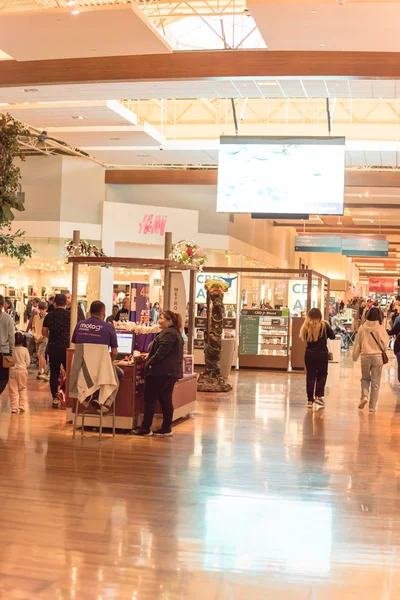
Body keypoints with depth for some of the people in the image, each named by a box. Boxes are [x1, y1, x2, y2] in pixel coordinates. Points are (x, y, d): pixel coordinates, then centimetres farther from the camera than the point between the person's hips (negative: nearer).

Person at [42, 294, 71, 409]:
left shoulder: (49, 316, 3)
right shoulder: (70, 315, -4)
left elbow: (44, 332, 6)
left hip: (53, 346, 2)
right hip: (67, 346, -2)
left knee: (54, 373, 8)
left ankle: (55, 398, 8)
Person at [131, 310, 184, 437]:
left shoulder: (168, 334, -16)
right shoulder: (175, 333, 19)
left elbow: (162, 352, -23)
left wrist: (150, 363, -14)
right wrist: (150, 358, 18)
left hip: (161, 372, -10)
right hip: (170, 372, 10)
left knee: (150, 399, -2)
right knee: (166, 400, 10)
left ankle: (145, 429, 2)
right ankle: (166, 429, 12)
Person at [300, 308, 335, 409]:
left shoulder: (306, 326, -4)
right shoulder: (324, 325, -7)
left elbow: (303, 338, 4)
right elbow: (332, 336, 1)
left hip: (310, 354, 2)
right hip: (322, 354, -2)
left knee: (310, 376, 8)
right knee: (322, 375, 14)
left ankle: (310, 400, 9)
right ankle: (318, 396, 3)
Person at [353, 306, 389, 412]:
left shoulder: (362, 327, -4)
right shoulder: (380, 327, -9)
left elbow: (357, 343, 3)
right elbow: (384, 344, -5)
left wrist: (355, 356, 14)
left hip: (365, 356, 1)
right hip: (377, 356, -1)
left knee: (365, 378, 22)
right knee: (375, 382, 8)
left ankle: (364, 396, -1)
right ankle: (372, 406, 10)